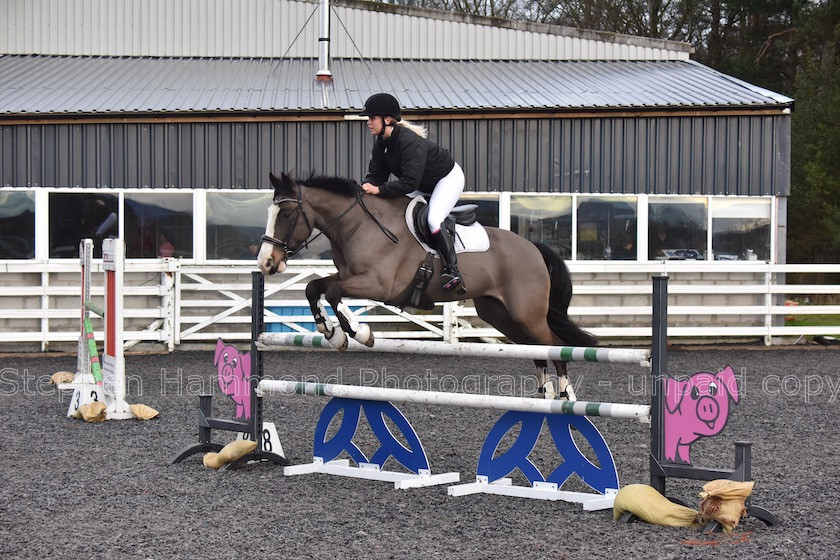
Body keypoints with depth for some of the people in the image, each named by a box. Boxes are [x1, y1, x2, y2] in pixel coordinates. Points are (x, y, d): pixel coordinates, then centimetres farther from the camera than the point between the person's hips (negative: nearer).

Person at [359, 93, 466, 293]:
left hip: (449, 178, -10)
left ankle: (452, 271, -23)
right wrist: (365, 187, -26)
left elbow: (409, 182, -39)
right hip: (424, 185, 10)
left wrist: (379, 189, -37)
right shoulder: (381, 144, -7)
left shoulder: (409, 141, -35)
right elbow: (376, 174, -4)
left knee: (434, 220, -29)